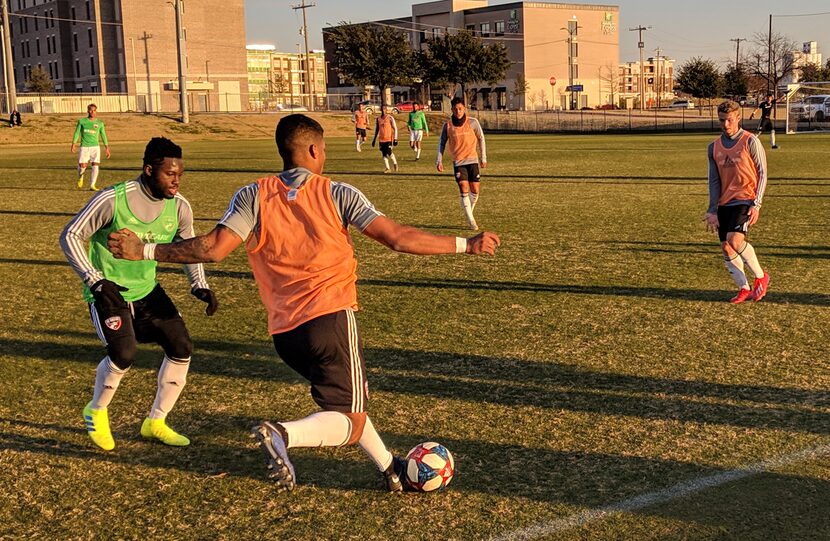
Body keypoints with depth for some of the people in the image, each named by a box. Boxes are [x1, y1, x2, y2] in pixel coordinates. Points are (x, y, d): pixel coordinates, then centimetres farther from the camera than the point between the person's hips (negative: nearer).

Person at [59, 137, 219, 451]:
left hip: (147, 290, 6)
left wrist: (200, 287, -6)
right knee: (124, 354, -23)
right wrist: (96, 281, -22)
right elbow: (71, 236, -15)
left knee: (181, 348, -4)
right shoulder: (113, 199, -22)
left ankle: (155, 423, 16)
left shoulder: (179, 207, -7)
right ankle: (96, 412, 8)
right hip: (108, 292, -6)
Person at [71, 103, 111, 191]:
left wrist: (107, 148, 8)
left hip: (95, 147, 1)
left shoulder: (100, 123, 7)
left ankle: (92, 185, -1)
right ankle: (80, 177, 25)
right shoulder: (82, 121, 5)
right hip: (84, 147, -1)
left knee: (95, 166, -9)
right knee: (82, 165, -8)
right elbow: (77, 133, 6)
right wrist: (73, 144, -5)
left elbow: (103, 135, 13)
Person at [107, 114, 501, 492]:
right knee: (350, 423, 1)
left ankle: (389, 469, 32)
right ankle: (285, 434, -26)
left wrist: (143, 251, 4)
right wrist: (466, 245, 0)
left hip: (283, 330, 5)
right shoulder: (337, 194, -2)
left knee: (341, 403, 26)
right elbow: (398, 238, -8)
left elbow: (213, 248, -7)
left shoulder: (254, 196, 4)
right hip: (331, 316, -5)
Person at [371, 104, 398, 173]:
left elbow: (395, 128, -4)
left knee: (389, 153, -14)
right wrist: (374, 140, 16)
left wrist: (395, 139, -10)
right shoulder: (378, 119, 9)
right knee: (384, 154, 0)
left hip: (389, 139, -5)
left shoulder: (390, 118, -5)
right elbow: (376, 130, 19)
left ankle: (395, 163, 12)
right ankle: (387, 168, 9)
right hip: (381, 139, 5)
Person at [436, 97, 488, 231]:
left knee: (475, 191, 1)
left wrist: (483, 158, 7)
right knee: (464, 191, -11)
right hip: (458, 162, -1)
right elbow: (442, 142, 8)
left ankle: (469, 213, 26)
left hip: (472, 160, 1)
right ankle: (471, 220, -4)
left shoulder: (473, 123, -4)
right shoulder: (447, 125, -3)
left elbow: (481, 139, 6)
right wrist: (439, 160, 1)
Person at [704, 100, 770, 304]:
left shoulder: (750, 142, -4)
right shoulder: (714, 147, 9)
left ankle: (761, 276, -2)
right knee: (726, 248, 2)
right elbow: (714, 180, 9)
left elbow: (762, 174, -4)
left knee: (734, 239, -23)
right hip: (724, 203, 6)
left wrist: (757, 204, -13)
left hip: (745, 199, -6)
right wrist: (712, 210, 2)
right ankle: (744, 289, 15)